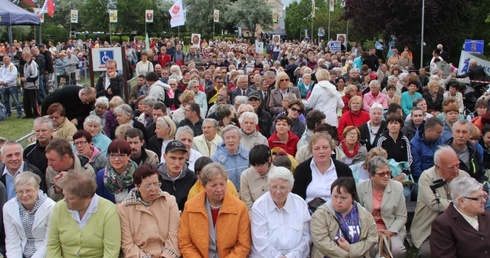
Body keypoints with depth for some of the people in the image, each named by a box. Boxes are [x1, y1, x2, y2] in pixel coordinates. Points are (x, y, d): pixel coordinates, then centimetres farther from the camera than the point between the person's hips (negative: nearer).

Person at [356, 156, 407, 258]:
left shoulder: (397, 187, -3)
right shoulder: (360, 188, -5)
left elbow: (401, 216, 0)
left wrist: (390, 231, -16)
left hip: (392, 230, 1)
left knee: (397, 250, -28)